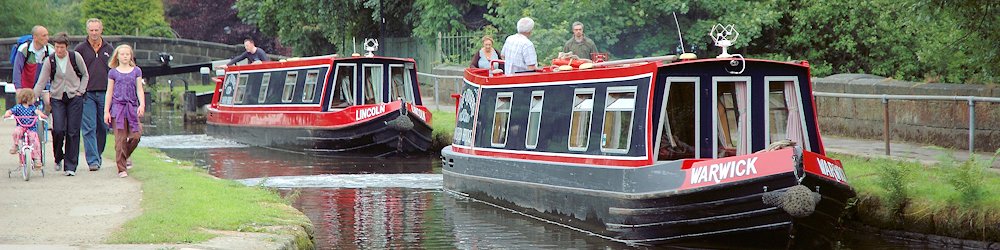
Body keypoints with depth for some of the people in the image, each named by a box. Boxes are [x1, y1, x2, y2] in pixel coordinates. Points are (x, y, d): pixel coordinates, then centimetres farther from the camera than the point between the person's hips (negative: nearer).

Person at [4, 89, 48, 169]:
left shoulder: (32, 107, 5)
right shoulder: (18, 107, 1)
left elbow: (37, 111, -12)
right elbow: (10, 111, -6)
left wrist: (41, 115, -33)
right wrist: (7, 114, -29)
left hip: (31, 128, 1)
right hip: (21, 127, -1)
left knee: (35, 141, -15)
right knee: (17, 131, -34)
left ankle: (37, 160, -7)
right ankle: (15, 145, -8)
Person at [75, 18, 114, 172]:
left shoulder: (108, 49, 12)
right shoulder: (80, 49, 4)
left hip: (105, 94, 3)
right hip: (87, 94, -3)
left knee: (103, 127, 6)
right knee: (89, 128, -8)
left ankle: (98, 155, 23)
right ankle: (93, 160, -9)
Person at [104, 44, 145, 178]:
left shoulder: (136, 71, 10)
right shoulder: (113, 72, 8)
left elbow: (139, 89, 6)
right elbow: (109, 92, 8)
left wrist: (142, 104, -10)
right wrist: (106, 111, 4)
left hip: (132, 107, 1)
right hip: (118, 107, -1)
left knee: (135, 136, -8)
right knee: (120, 139, -6)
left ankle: (125, 157, 21)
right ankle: (122, 168, -3)